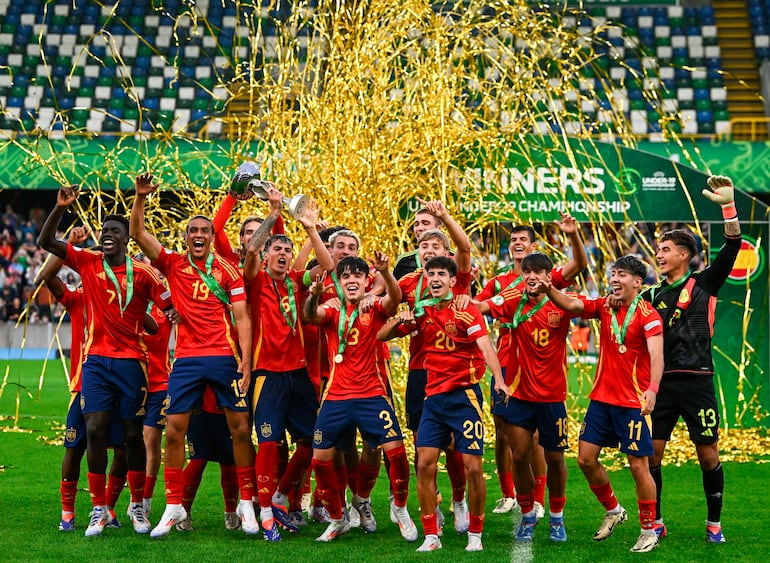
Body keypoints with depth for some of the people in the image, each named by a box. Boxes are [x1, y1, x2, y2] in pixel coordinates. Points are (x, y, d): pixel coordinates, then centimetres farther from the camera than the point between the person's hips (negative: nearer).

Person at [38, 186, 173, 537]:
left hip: (131, 361, -1)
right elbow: (46, 242, -1)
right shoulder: (87, 262, 4)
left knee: (133, 434, 4)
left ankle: (137, 505, 19)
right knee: (95, 429, -7)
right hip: (96, 360, 1)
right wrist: (60, 208, -14)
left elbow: (170, 307, 4)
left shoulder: (142, 273, 0)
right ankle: (99, 509, 2)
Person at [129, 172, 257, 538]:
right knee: (174, 430, -2)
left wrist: (245, 362, -8)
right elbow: (138, 234, 0)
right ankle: (174, 507, 8)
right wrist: (140, 198, -12)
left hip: (225, 357, -1)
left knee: (240, 429, 0)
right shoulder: (173, 265, 8)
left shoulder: (228, 271, 3)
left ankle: (246, 504, 12)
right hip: (187, 359, 1)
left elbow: (242, 318, 0)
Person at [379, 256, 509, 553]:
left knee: (473, 467, -5)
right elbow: (381, 336, 13)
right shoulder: (422, 312, 8)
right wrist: (400, 320, -8)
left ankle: (475, 535, 11)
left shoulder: (466, 311, -6)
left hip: (465, 395, -4)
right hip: (434, 396, 4)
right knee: (425, 463, -3)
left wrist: (499, 380, -36)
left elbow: (485, 345, -21)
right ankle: (431, 536, 7)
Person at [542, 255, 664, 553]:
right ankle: (613, 510, 28)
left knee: (638, 466, -2)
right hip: (601, 398, 6)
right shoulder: (604, 307, 6)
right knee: (586, 459, 6)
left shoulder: (648, 315, -12)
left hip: (632, 403, -6)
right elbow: (570, 304, -7)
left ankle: (649, 531, 11)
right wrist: (549, 290, -27)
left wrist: (652, 389, -39)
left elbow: (656, 355, -24)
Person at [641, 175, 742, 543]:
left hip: (697, 381, -3)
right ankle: (655, 522, 13)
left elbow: (732, 247, -7)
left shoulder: (704, 284, 3)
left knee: (708, 454, 1)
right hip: (663, 383, 3)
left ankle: (714, 523, 15)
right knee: (652, 453, 0)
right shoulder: (653, 296, 13)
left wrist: (728, 205, -17)